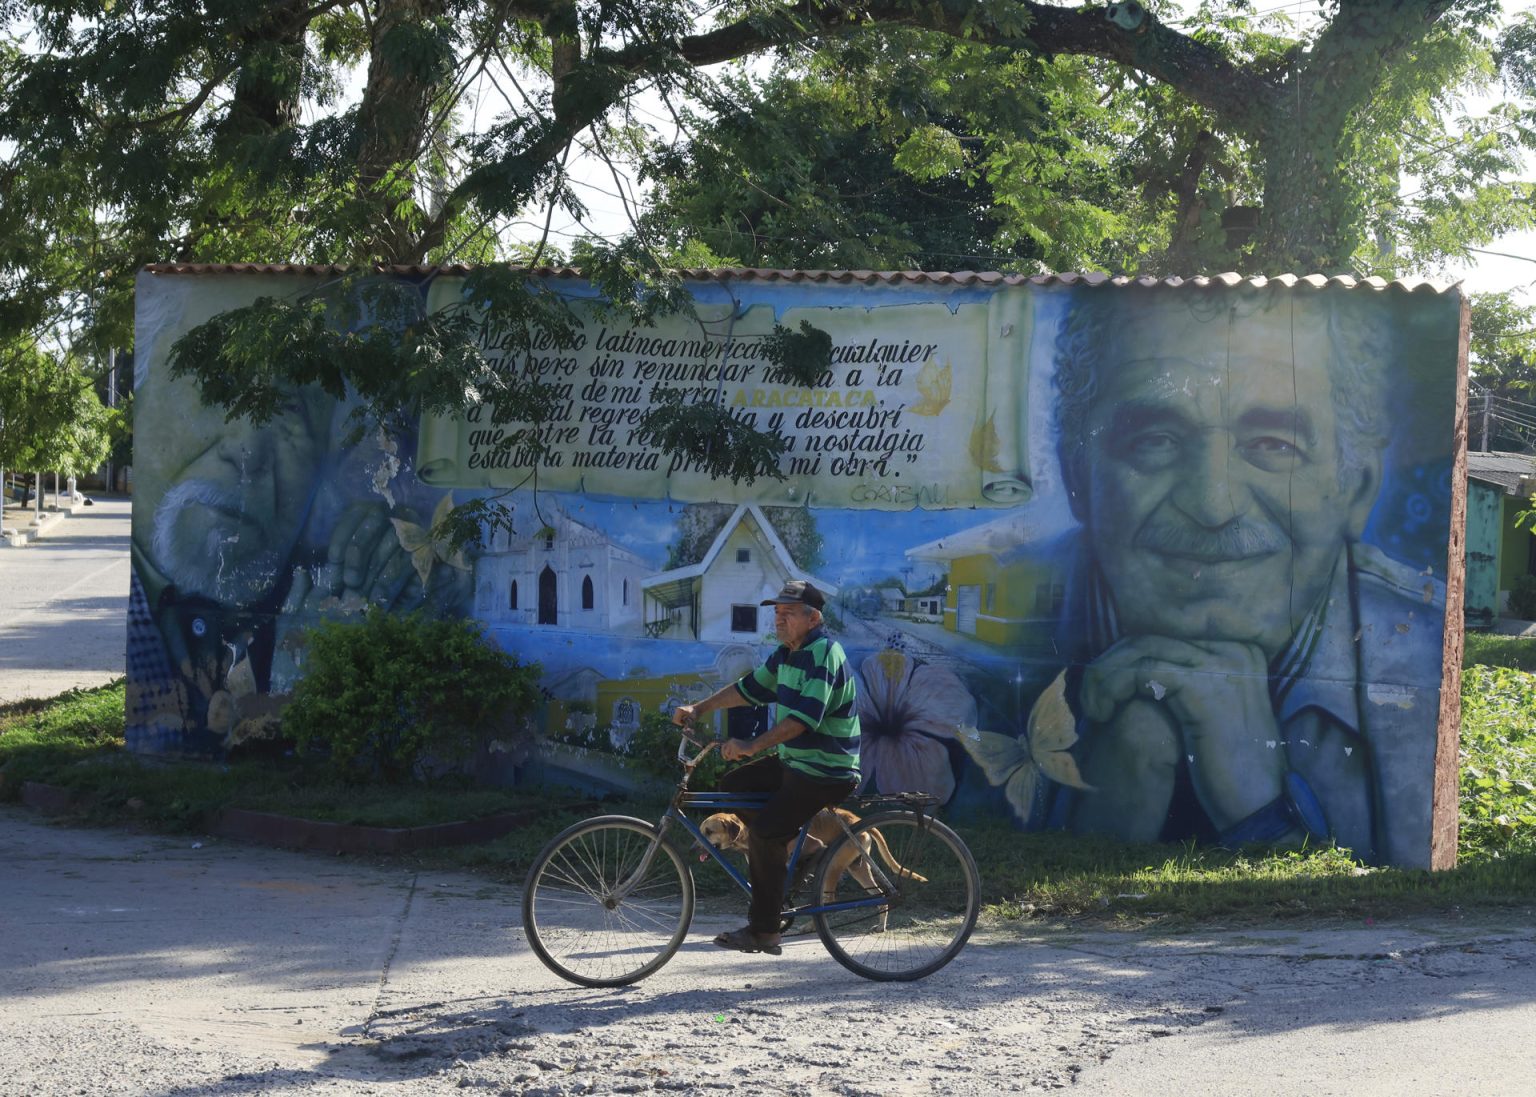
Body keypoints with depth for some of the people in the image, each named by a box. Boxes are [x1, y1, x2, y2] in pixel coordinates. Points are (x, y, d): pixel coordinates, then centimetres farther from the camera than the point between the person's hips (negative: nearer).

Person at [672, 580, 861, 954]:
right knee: (732, 786, 7)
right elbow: (749, 688, 17)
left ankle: (763, 930, -9)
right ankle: (799, 846, 14)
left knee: (763, 831, -17)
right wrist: (698, 708, 6)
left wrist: (751, 746, -35)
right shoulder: (787, 653, 10)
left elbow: (805, 716, -30)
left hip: (825, 772, -10)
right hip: (792, 761, 10)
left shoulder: (824, 653, -20)